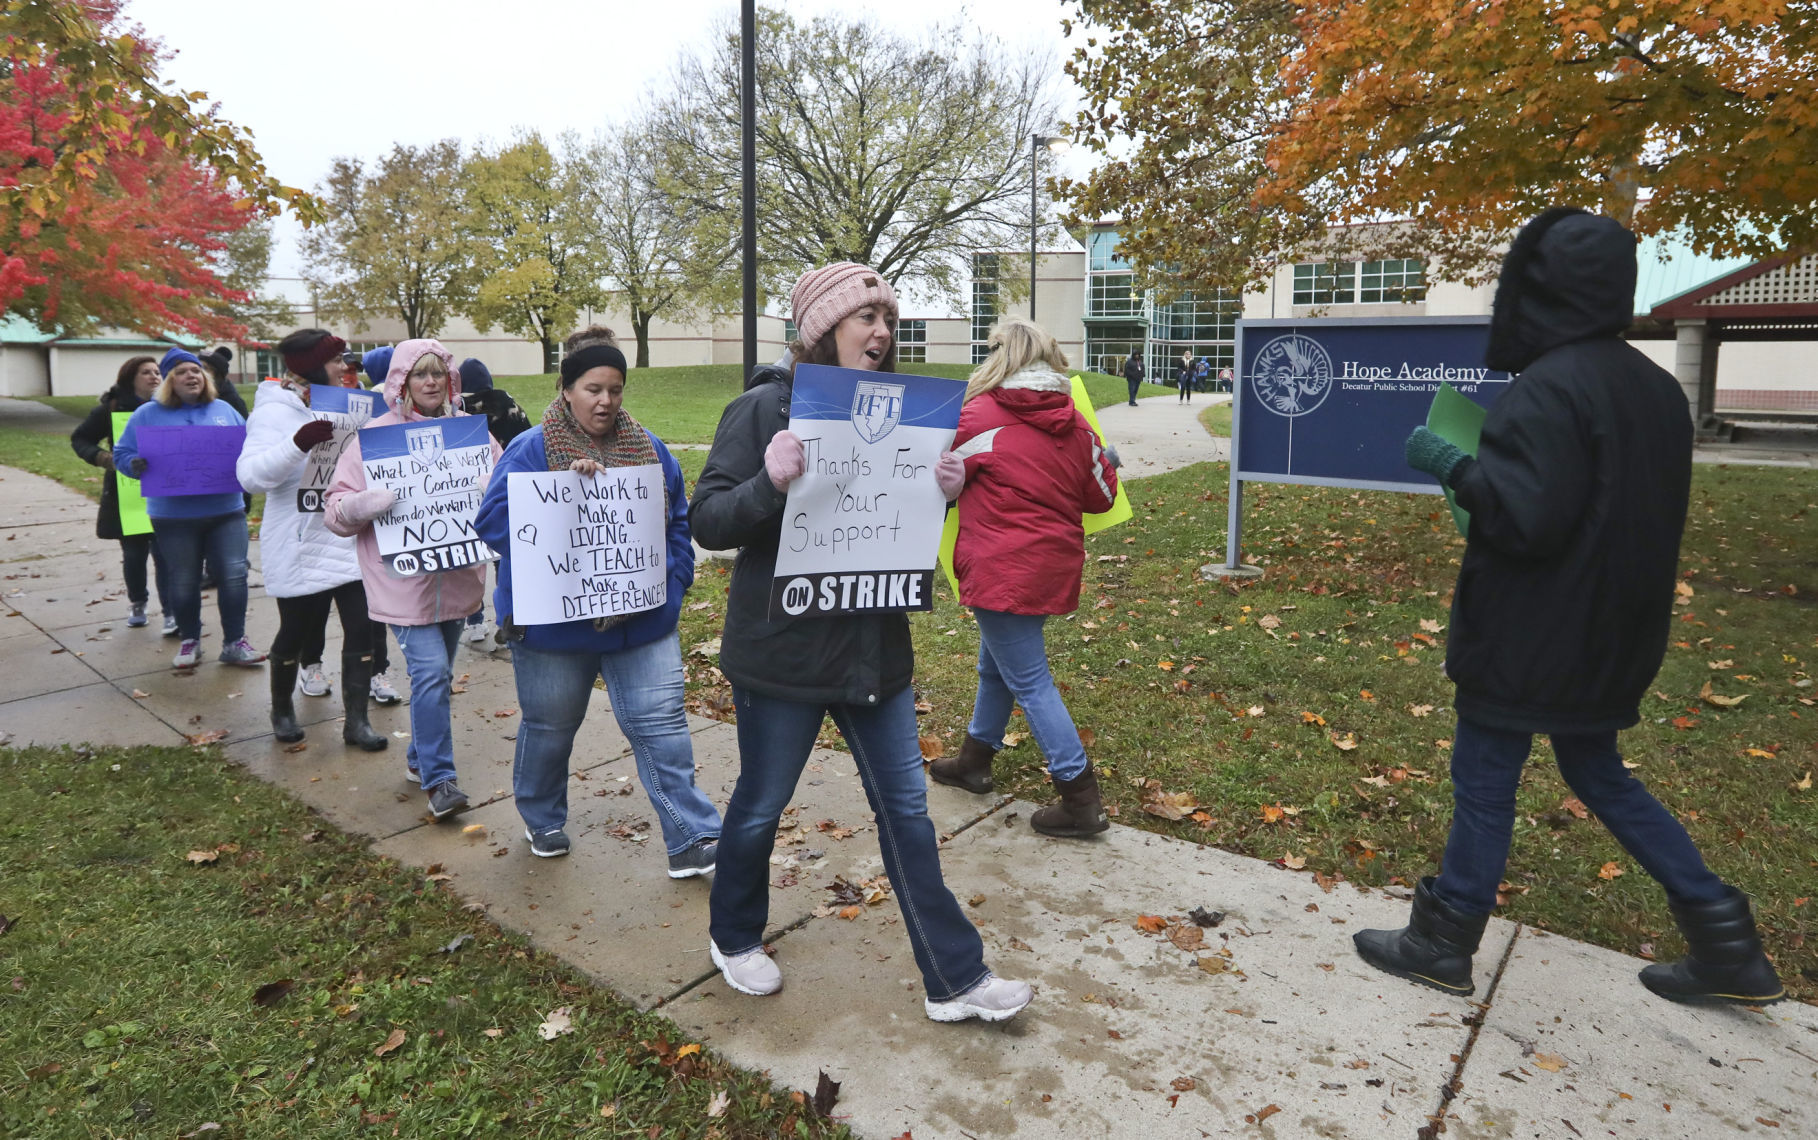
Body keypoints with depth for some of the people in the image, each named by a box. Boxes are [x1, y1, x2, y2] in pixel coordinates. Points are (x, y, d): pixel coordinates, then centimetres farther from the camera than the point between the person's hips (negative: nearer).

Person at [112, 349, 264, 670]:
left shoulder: (223, 410, 11)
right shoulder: (148, 414, 4)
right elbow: (122, 454, 4)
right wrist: (136, 465, -18)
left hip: (226, 511, 1)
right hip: (174, 517, -1)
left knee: (234, 576, -5)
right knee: (183, 583, 6)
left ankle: (235, 642, 7)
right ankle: (189, 640, 25)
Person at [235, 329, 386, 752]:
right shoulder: (276, 411, -10)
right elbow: (251, 475, -22)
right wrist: (299, 443, -35)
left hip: (352, 541, 5)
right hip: (302, 548, -5)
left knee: (361, 626, 1)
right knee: (296, 630, 9)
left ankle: (356, 720, 9)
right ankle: (282, 709, 32)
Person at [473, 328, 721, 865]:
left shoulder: (650, 449, 6)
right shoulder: (530, 449, -6)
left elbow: (679, 524, 11)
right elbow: (493, 521, -16)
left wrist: (671, 581, -3)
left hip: (641, 620, 2)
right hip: (552, 624, -2)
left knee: (661, 724, -2)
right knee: (549, 726, 17)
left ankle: (692, 840, 4)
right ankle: (542, 820, 43)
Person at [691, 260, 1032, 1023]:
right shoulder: (764, 409, -10)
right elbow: (707, 522, -13)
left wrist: (943, 492, -8)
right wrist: (770, 483, -31)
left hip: (875, 648, 5)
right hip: (783, 651, -5)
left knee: (906, 810, 10)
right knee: (761, 807, 13)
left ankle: (954, 980, 22)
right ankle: (733, 938, 41)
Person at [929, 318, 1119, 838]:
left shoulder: (981, 416, -12)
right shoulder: (1074, 423, 3)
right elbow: (1101, 496, 9)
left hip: (1004, 571, -7)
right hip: (1054, 565, 7)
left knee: (1029, 682, 0)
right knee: (995, 665, 23)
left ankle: (1080, 801, 4)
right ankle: (974, 759, 40)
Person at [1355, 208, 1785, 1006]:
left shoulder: (1547, 389, -21)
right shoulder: (1656, 388, 8)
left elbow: (1526, 518, -26)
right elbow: (1640, 509, 17)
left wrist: (1451, 465, -13)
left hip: (1531, 635, -9)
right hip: (1610, 634, 9)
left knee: (1484, 781, 5)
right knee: (1598, 772, 23)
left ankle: (1442, 944, 20)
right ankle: (1724, 943, 27)